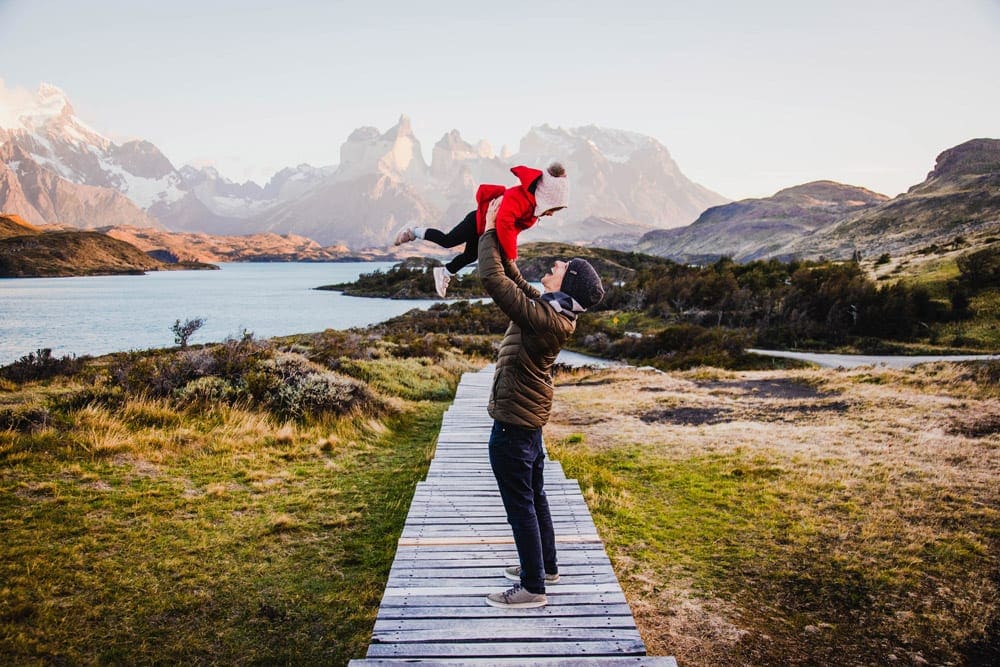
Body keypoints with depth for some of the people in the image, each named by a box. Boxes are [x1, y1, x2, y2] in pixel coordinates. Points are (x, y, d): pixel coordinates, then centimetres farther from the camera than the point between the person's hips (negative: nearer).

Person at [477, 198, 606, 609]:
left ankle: (532, 589, 15)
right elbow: (513, 282, 13)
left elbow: (494, 280, -30)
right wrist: (499, 244, 5)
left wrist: (489, 232, -18)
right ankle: (545, 567, 38)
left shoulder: (542, 319, -27)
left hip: (512, 425, -10)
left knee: (520, 506, 2)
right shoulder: (552, 311, 0)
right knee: (534, 497, 22)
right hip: (530, 421, 10)